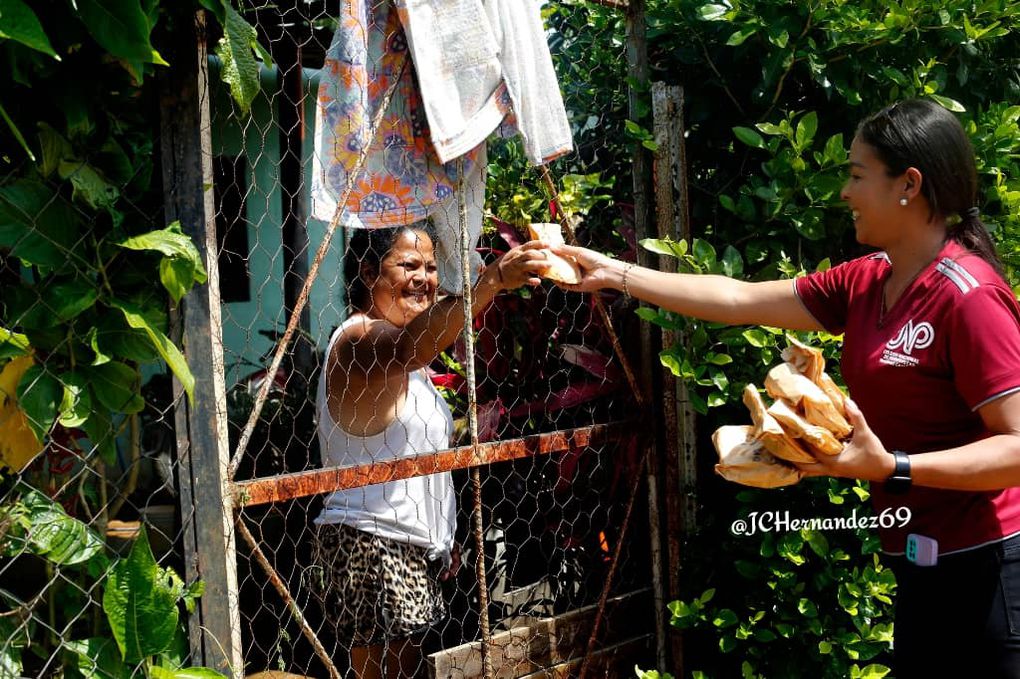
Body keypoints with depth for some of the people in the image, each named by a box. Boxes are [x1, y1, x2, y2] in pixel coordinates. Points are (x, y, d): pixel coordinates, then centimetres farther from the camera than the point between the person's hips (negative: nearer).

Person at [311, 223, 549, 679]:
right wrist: (492, 280, -48)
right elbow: (414, 345, -36)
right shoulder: (358, 338, -12)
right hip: (370, 548, -9)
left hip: (412, 549, 9)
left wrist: (441, 539, 24)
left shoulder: (398, 357, 20)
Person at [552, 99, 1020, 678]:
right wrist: (615, 274, 11)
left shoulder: (970, 296, -19)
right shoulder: (866, 283, 6)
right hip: (921, 562, 8)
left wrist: (891, 469, -32)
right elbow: (739, 299, 10)